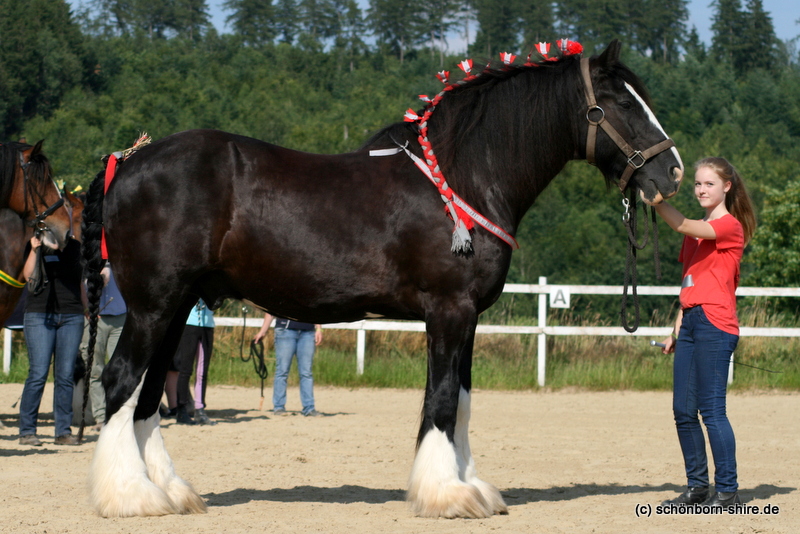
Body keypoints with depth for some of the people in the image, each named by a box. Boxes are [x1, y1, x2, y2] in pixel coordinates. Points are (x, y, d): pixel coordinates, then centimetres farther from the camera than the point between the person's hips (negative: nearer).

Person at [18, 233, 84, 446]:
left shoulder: (76, 247, 12)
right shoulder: (37, 245, 3)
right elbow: (28, 275, -9)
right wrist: (34, 250, -20)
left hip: (72, 316, 3)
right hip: (40, 315, -3)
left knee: (65, 376, 2)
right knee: (38, 374, -7)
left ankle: (63, 431, 6)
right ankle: (27, 431, -1)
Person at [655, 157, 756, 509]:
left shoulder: (730, 226, -6)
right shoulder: (697, 233, 20)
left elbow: (683, 226, -23)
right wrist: (676, 331, 18)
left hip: (715, 325, -9)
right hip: (691, 323, 9)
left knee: (712, 410, -10)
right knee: (683, 411, 7)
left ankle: (728, 490, -6)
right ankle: (697, 487, 15)